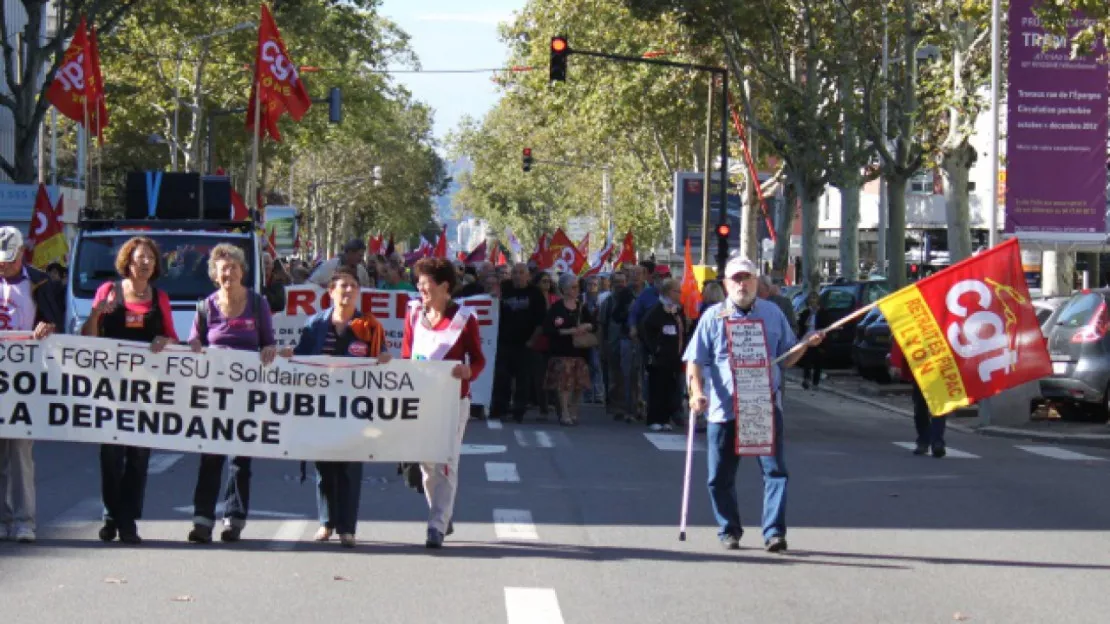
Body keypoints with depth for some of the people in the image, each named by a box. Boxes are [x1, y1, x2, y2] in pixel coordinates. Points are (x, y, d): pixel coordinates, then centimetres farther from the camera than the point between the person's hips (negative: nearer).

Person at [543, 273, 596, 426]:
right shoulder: (556, 307, -5)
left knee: (580, 384, 5)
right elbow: (547, 329, -13)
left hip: (580, 350, 5)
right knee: (564, 383, -10)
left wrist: (587, 326, -6)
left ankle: (573, 412, 20)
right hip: (562, 351, -5)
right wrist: (568, 331, -19)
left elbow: (594, 322, 17)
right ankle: (564, 414, -5)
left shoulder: (581, 307, 12)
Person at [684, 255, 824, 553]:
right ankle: (729, 531, 21)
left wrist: (806, 344, -3)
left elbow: (786, 358, 16)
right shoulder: (713, 316, 4)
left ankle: (774, 532, -7)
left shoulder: (773, 313, 10)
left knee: (775, 470, -8)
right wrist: (697, 392, -14)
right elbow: (694, 361, 1)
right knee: (721, 476, 6)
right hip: (724, 409, -1)